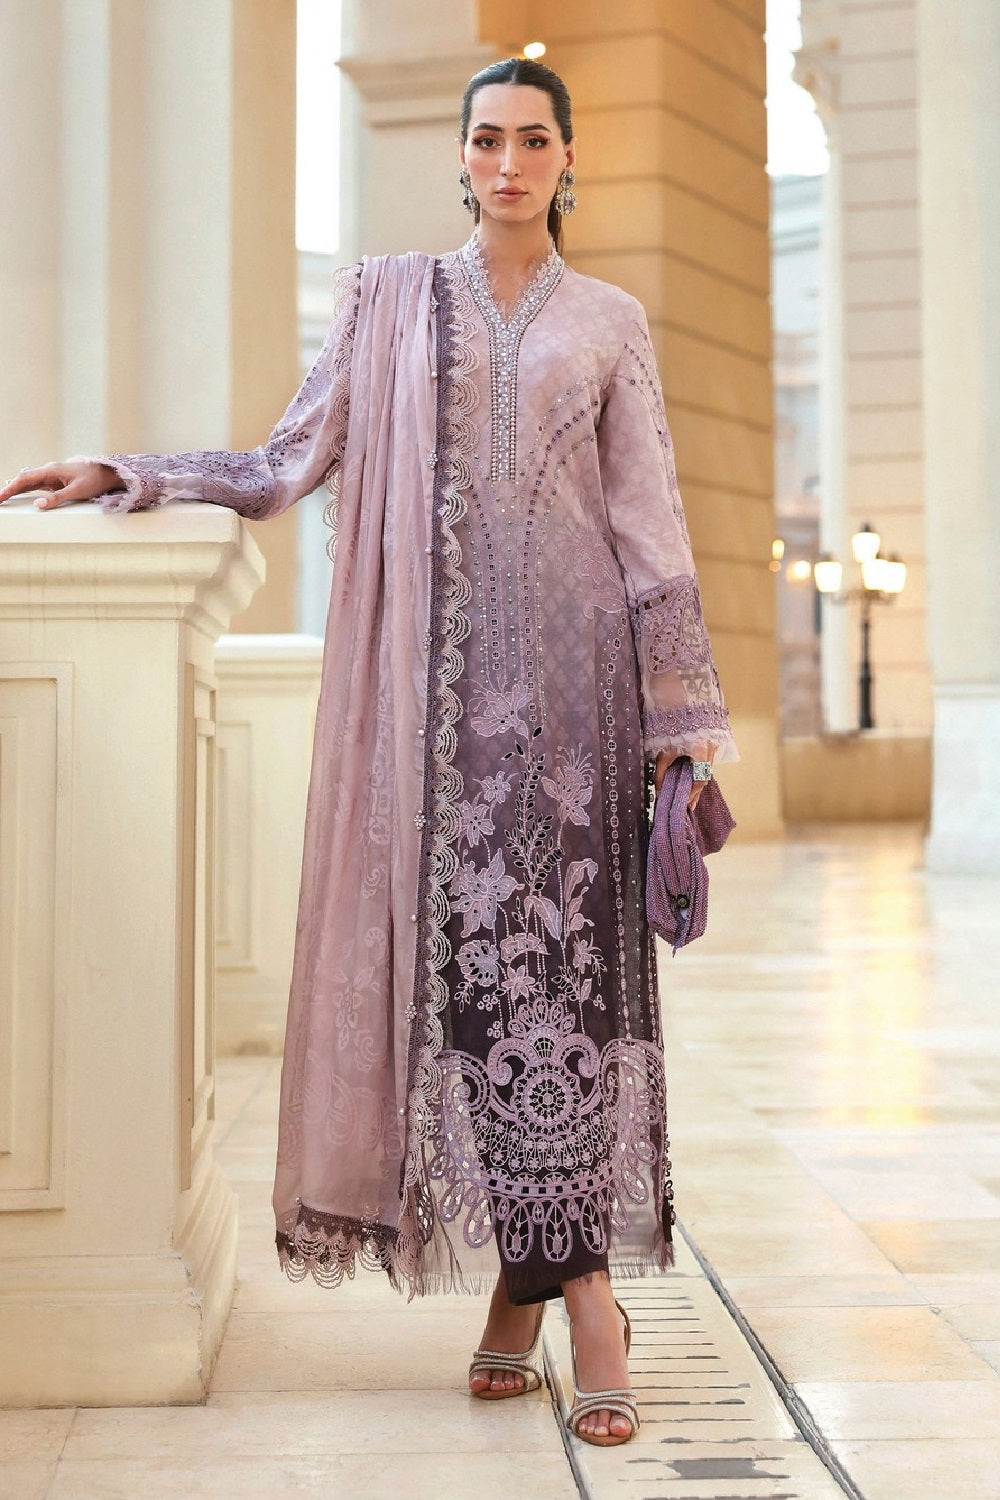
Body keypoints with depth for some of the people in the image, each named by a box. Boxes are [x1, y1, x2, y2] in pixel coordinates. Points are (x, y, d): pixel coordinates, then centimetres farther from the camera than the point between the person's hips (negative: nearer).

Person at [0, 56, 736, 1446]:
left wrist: (684, 709, 1)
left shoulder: (609, 323, 12)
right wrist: (133, 475, 4)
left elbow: (652, 530, 7)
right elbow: (293, 462, 12)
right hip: (439, 667, 1)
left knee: (567, 942, -8)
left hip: (569, 664, -1)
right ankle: (525, 1269, 5)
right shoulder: (391, 296, 14)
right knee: (459, 939, -3)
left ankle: (571, 1270, -6)